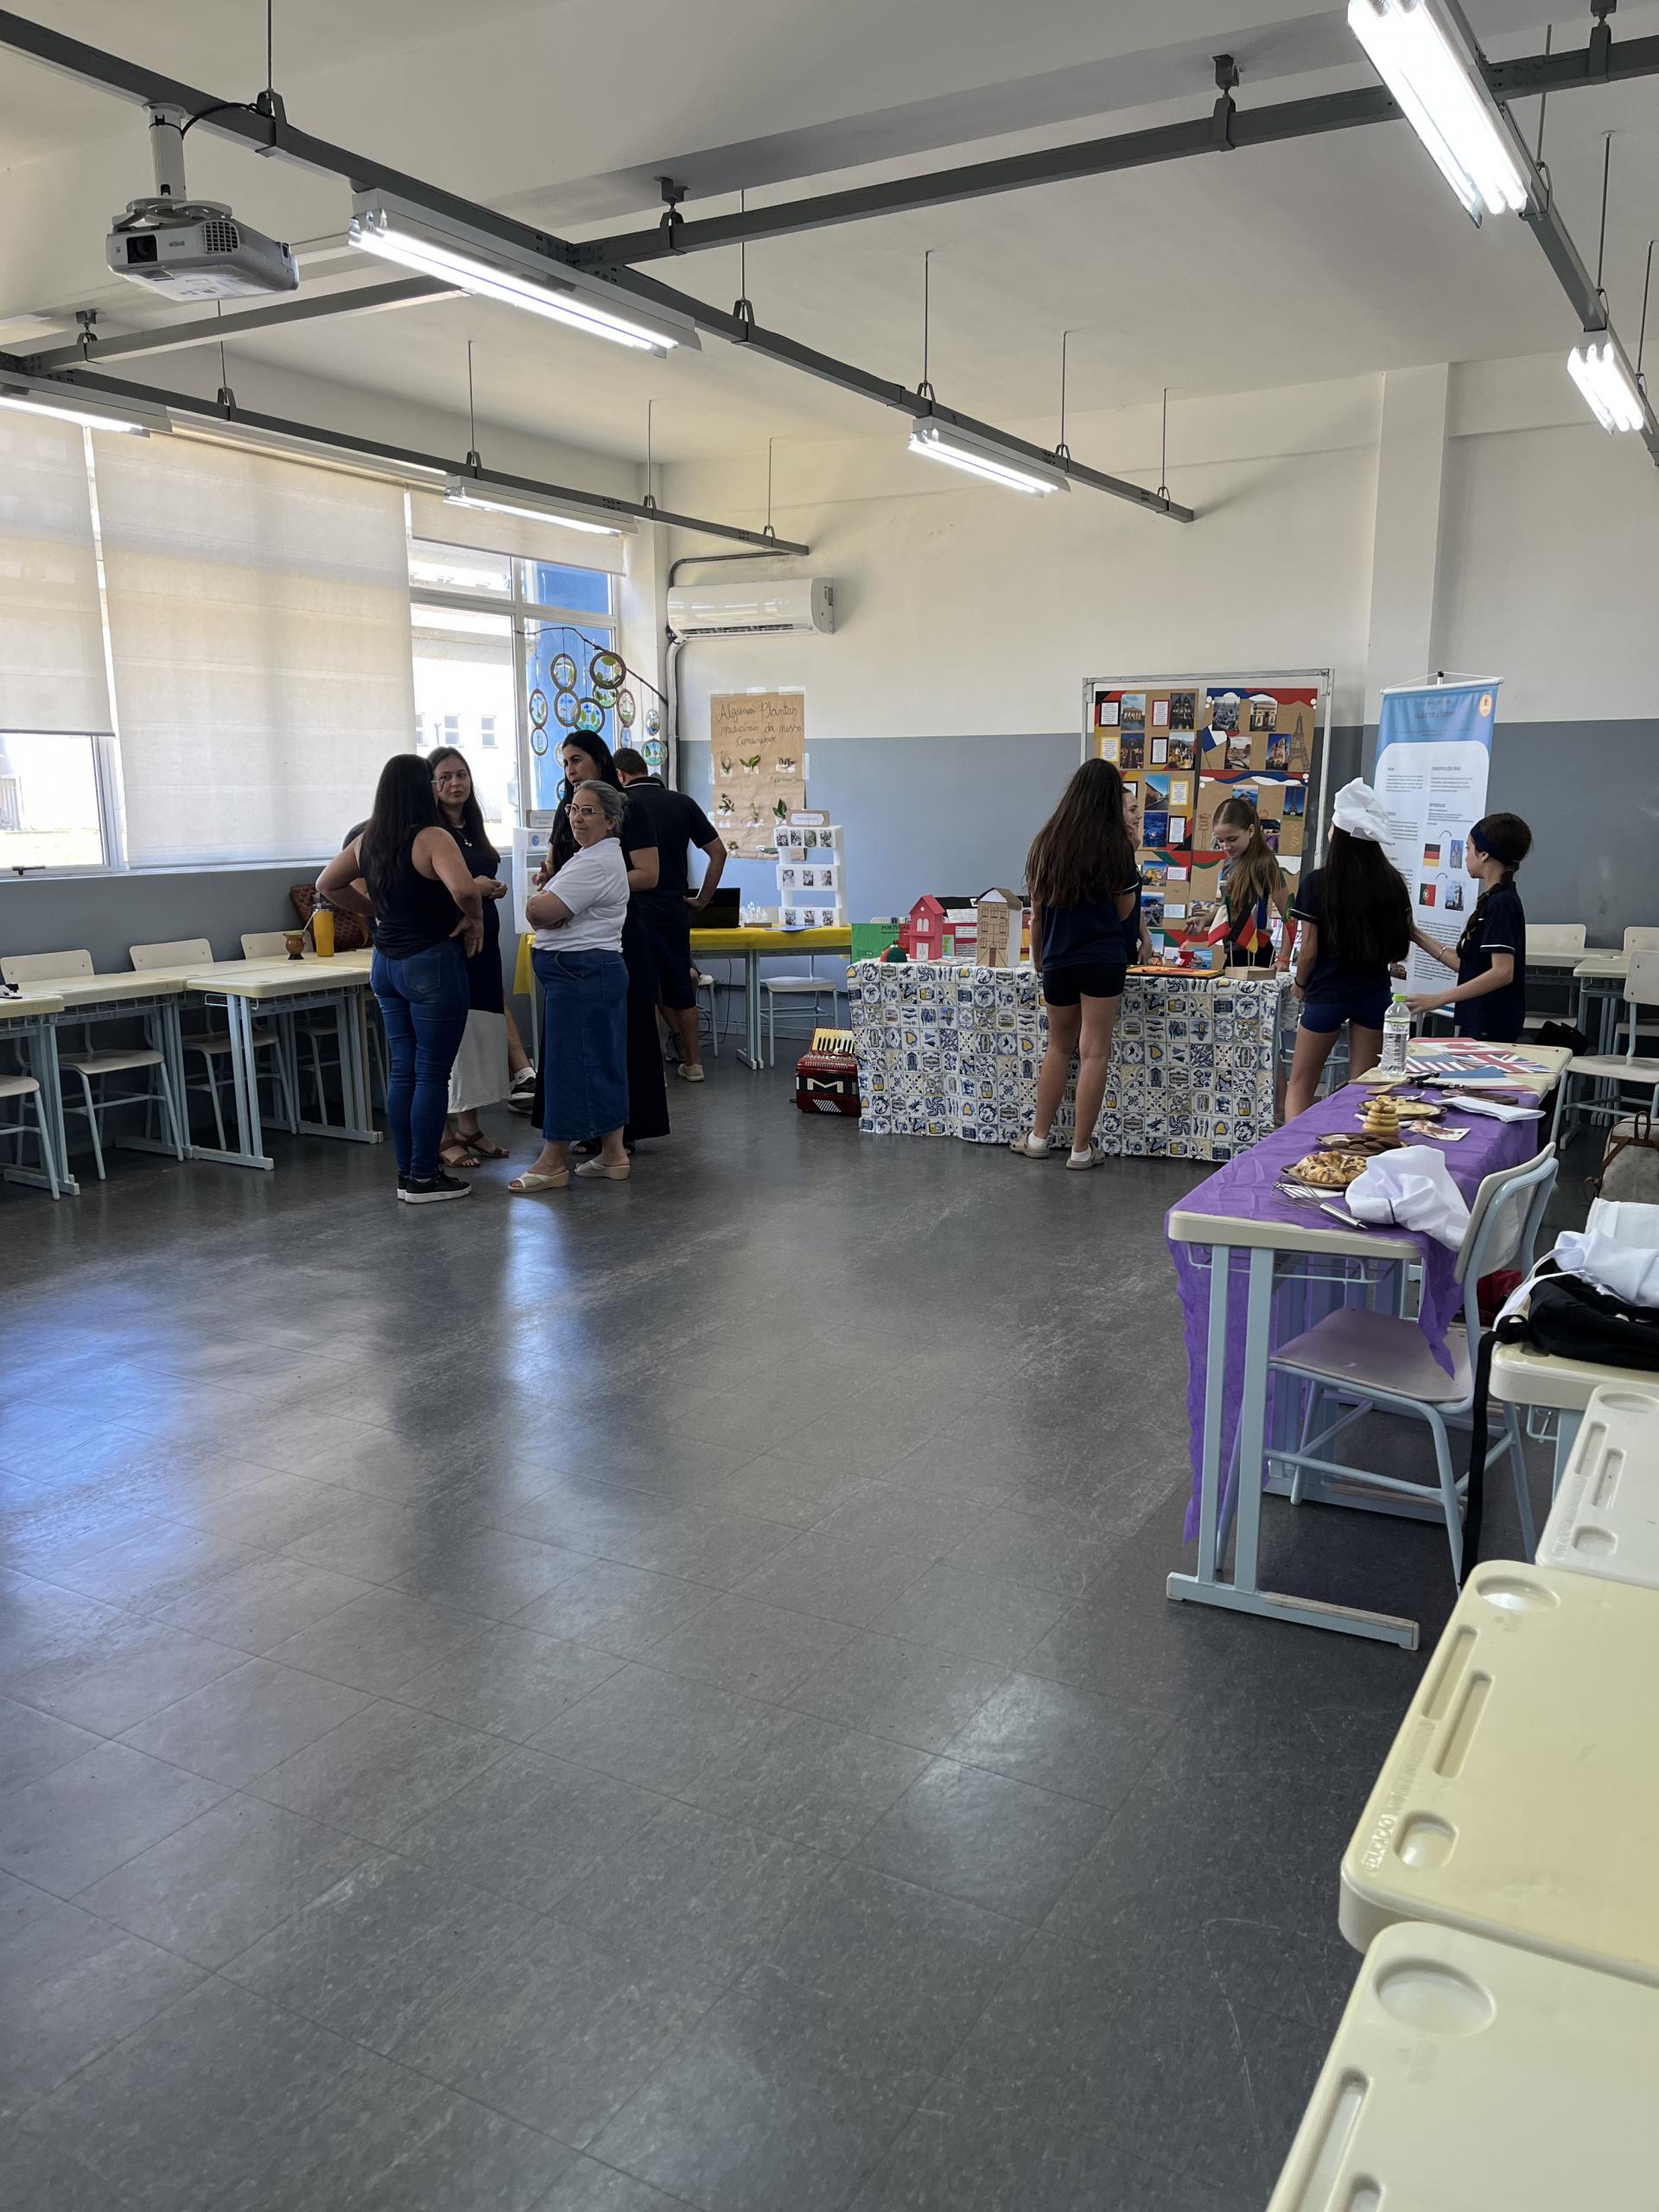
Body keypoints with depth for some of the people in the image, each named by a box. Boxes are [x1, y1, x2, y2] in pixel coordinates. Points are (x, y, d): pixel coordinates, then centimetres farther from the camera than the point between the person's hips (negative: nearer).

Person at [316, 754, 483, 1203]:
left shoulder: (367, 841, 7)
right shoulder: (432, 838, -15)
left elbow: (326, 885, 19)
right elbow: (463, 888, -32)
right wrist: (475, 916, -13)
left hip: (387, 963, 7)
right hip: (433, 963, -7)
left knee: (402, 1070, 12)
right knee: (432, 1073, 0)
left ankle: (406, 1173, 18)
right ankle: (424, 1178, 5)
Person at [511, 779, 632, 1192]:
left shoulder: (596, 864, -17)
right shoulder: (593, 856, 19)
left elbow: (539, 912, -24)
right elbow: (541, 913, 16)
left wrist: (537, 904, -1)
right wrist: (548, 908, -7)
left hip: (580, 975, -11)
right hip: (596, 971, 11)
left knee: (567, 1063, -4)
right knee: (602, 1063, 12)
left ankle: (553, 1162, 3)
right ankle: (613, 1155, 18)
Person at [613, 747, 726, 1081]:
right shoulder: (682, 803, 5)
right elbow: (718, 853, 4)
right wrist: (701, 900, 10)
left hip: (637, 913, -4)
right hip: (675, 912, 4)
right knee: (680, 986, 14)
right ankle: (692, 1062, 19)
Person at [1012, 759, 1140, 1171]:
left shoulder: (1046, 843, 3)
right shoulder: (1115, 846, -7)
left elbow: (1036, 915, 9)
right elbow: (1123, 911, 3)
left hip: (1057, 961, 4)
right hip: (1102, 960, -4)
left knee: (1058, 1046, 20)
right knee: (1094, 1052, 2)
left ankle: (1038, 1137, 22)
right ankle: (1081, 1149, 5)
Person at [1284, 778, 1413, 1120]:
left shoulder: (1317, 882, -12)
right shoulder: (1392, 881, -3)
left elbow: (1309, 949, -9)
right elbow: (1402, 944, 4)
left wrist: (1300, 983, 9)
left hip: (1327, 993, -3)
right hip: (1374, 992, 3)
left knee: (1299, 1085, 9)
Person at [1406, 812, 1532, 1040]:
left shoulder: (1501, 904, -15)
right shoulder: (1494, 901, 15)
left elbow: (1502, 972, -23)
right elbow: (1465, 963, 15)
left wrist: (1438, 999, -26)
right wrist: (1418, 937, 16)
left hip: (1491, 1030, -9)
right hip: (1479, 1023, 9)